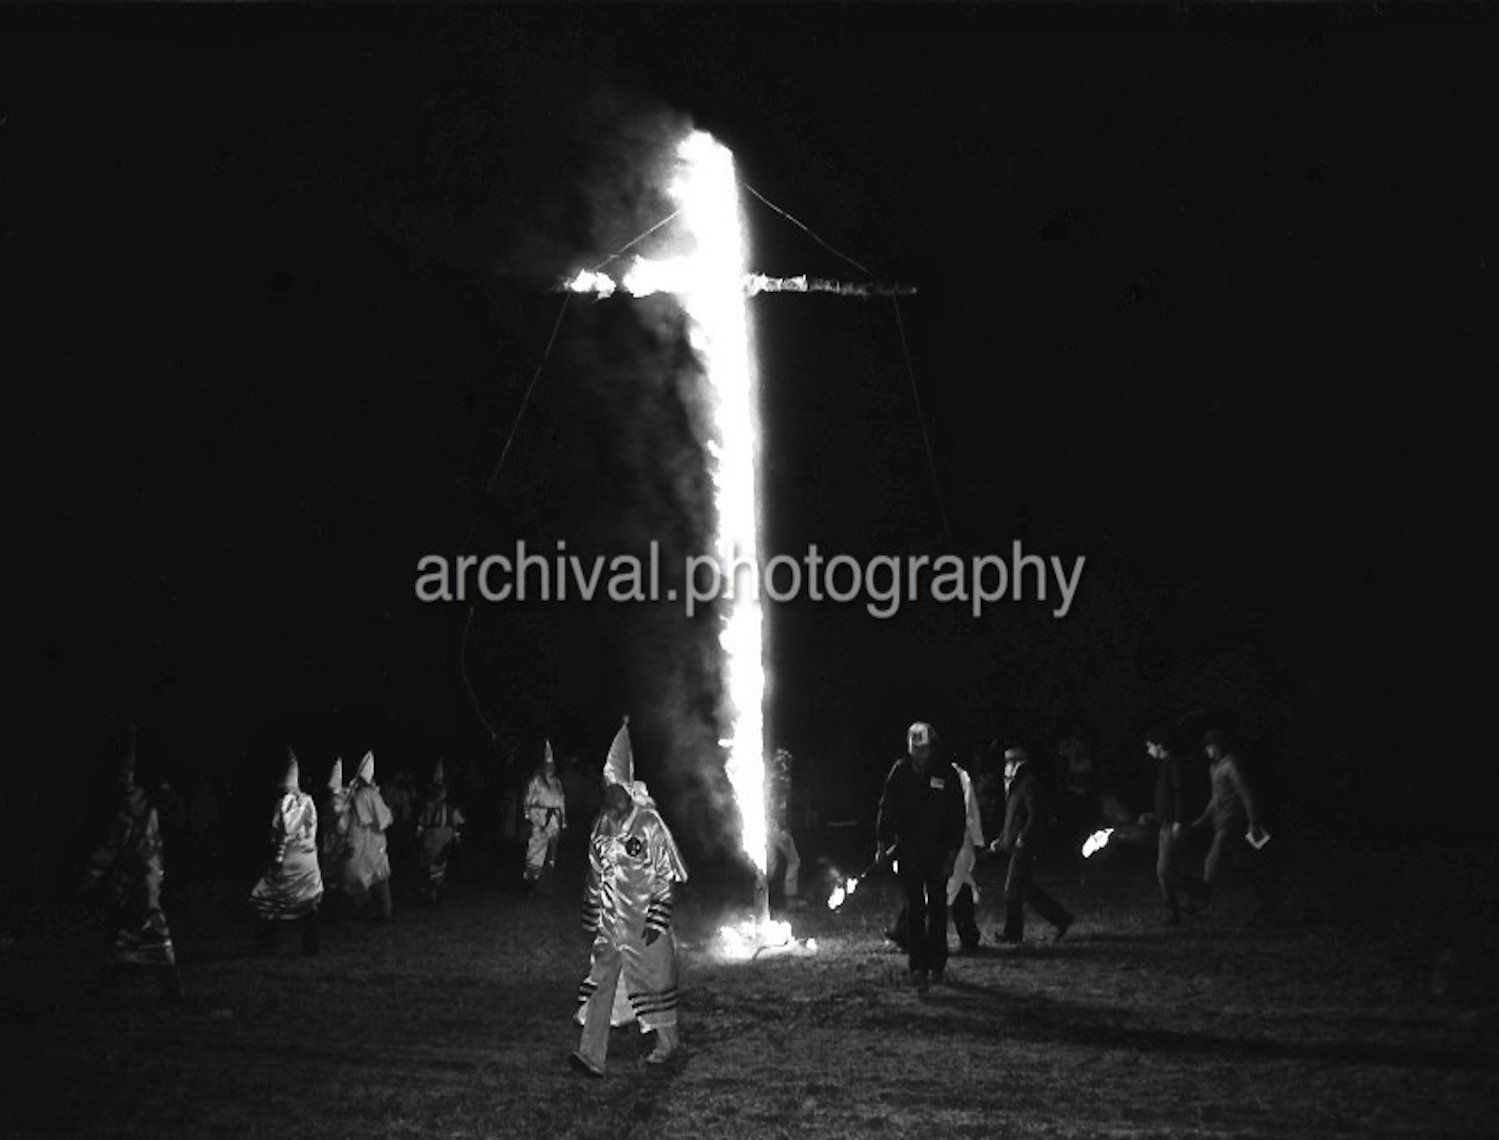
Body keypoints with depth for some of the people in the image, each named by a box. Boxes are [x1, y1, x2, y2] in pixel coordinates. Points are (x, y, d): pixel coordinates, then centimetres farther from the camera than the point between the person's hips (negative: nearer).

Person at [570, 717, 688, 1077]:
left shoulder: (649, 824, -12)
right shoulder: (603, 824, 5)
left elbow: (665, 876, -10)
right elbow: (596, 875, 13)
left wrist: (657, 921, -14)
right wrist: (592, 917, 14)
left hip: (642, 920, -5)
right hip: (610, 921, 5)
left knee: (653, 977, 8)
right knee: (602, 982, -2)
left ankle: (668, 1040, 29)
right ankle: (591, 1055, -6)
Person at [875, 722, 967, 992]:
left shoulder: (947, 774, -4)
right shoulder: (900, 772, -2)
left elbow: (958, 816, -1)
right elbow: (887, 808, 6)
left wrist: (952, 852, -5)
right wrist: (883, 843, 3)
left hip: (938, 852, 0)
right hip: (908, 852, 0)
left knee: (937, 907, 8)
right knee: (914, 908, -4)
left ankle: (936, 963, 19)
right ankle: (917, 967, -6)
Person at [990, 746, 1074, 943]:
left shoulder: (1030, 785, -11)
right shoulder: (1017, 786, 20)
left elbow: (1035, 815, -19)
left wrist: (1023, 837, -22)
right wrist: (1001, 840, 21)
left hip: (1025, 847, -10)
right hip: (1018, 846, 10)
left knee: (1013, 890, -6)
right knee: (1028, 890, 10)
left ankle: (1013, 933, 1)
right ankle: (1061, 919, 15)